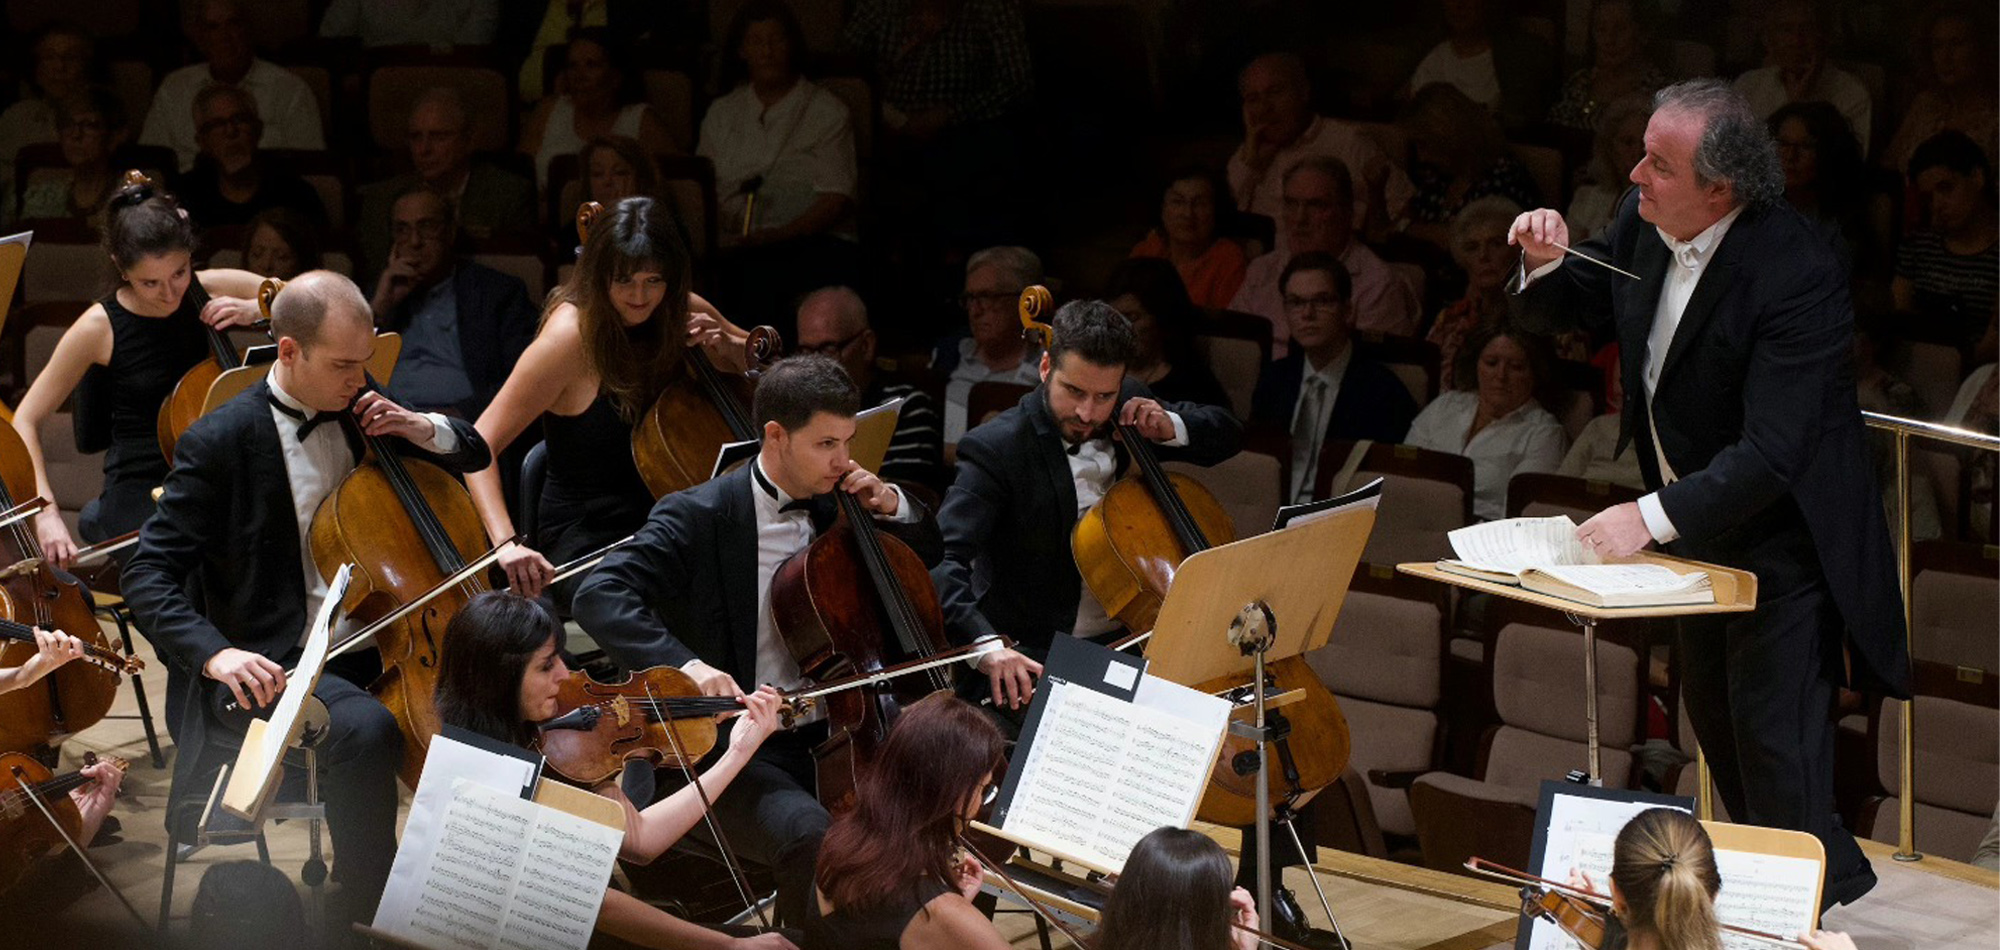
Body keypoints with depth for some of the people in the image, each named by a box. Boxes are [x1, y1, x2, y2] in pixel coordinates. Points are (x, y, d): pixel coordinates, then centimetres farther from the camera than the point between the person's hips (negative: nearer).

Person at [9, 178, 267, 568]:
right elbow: (26, 421, -4)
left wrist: (255, 309, -10)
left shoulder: (212, 291, 0)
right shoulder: (99, 328, -8)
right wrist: (46, 512, -16)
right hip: (139, 494, -4)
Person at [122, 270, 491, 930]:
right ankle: (364, 912, -19)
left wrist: (421, 429, 0)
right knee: (366, 729, -37)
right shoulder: (219, 442, -8)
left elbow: (474, 454, 24)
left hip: (381, 646, 6)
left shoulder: (359, 410, 11)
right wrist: (214, 652, -29)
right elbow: (148, 577, -11)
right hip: (280, 665, -6)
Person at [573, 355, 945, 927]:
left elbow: (928, 554, 27)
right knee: (812, 837, -36)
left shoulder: (835, 508, 10)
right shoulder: (698, 516, -8)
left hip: (834, 736, 6)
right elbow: (600, 597, -21)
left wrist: (892, 506, 4)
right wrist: (684, 663, -38)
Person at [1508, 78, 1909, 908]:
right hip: (1697, 515, 8)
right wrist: (1548, 263, -14)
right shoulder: (1643, 222, -9)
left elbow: (1773, 451, -35)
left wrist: (1653, 518, -40)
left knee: (1773, 734, -6)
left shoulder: (1795, 274, -32)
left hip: (1781, 534, -8)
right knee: (1711, 713, 21)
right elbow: (1571, 309, 9)